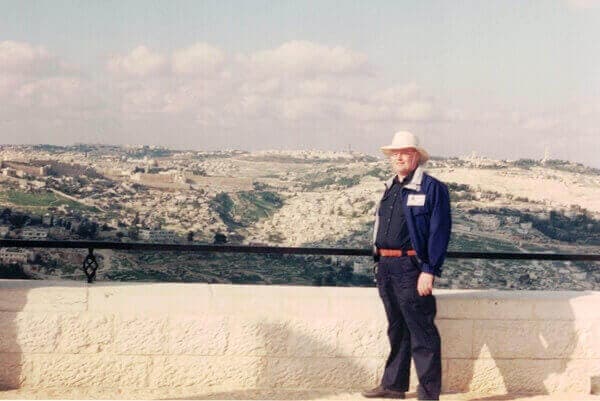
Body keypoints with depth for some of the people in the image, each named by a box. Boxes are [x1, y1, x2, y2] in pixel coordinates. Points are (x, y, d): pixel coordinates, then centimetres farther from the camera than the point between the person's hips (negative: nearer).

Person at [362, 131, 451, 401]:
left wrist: (429, 271, -18)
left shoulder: (432, 188, -7)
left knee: (421, 333, -5)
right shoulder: (390, 189, 17)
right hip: (386, 267, 8)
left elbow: (439, 233, -12)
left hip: (411, 268, -8)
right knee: (396, 329, 17)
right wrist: (380, 264, 17)